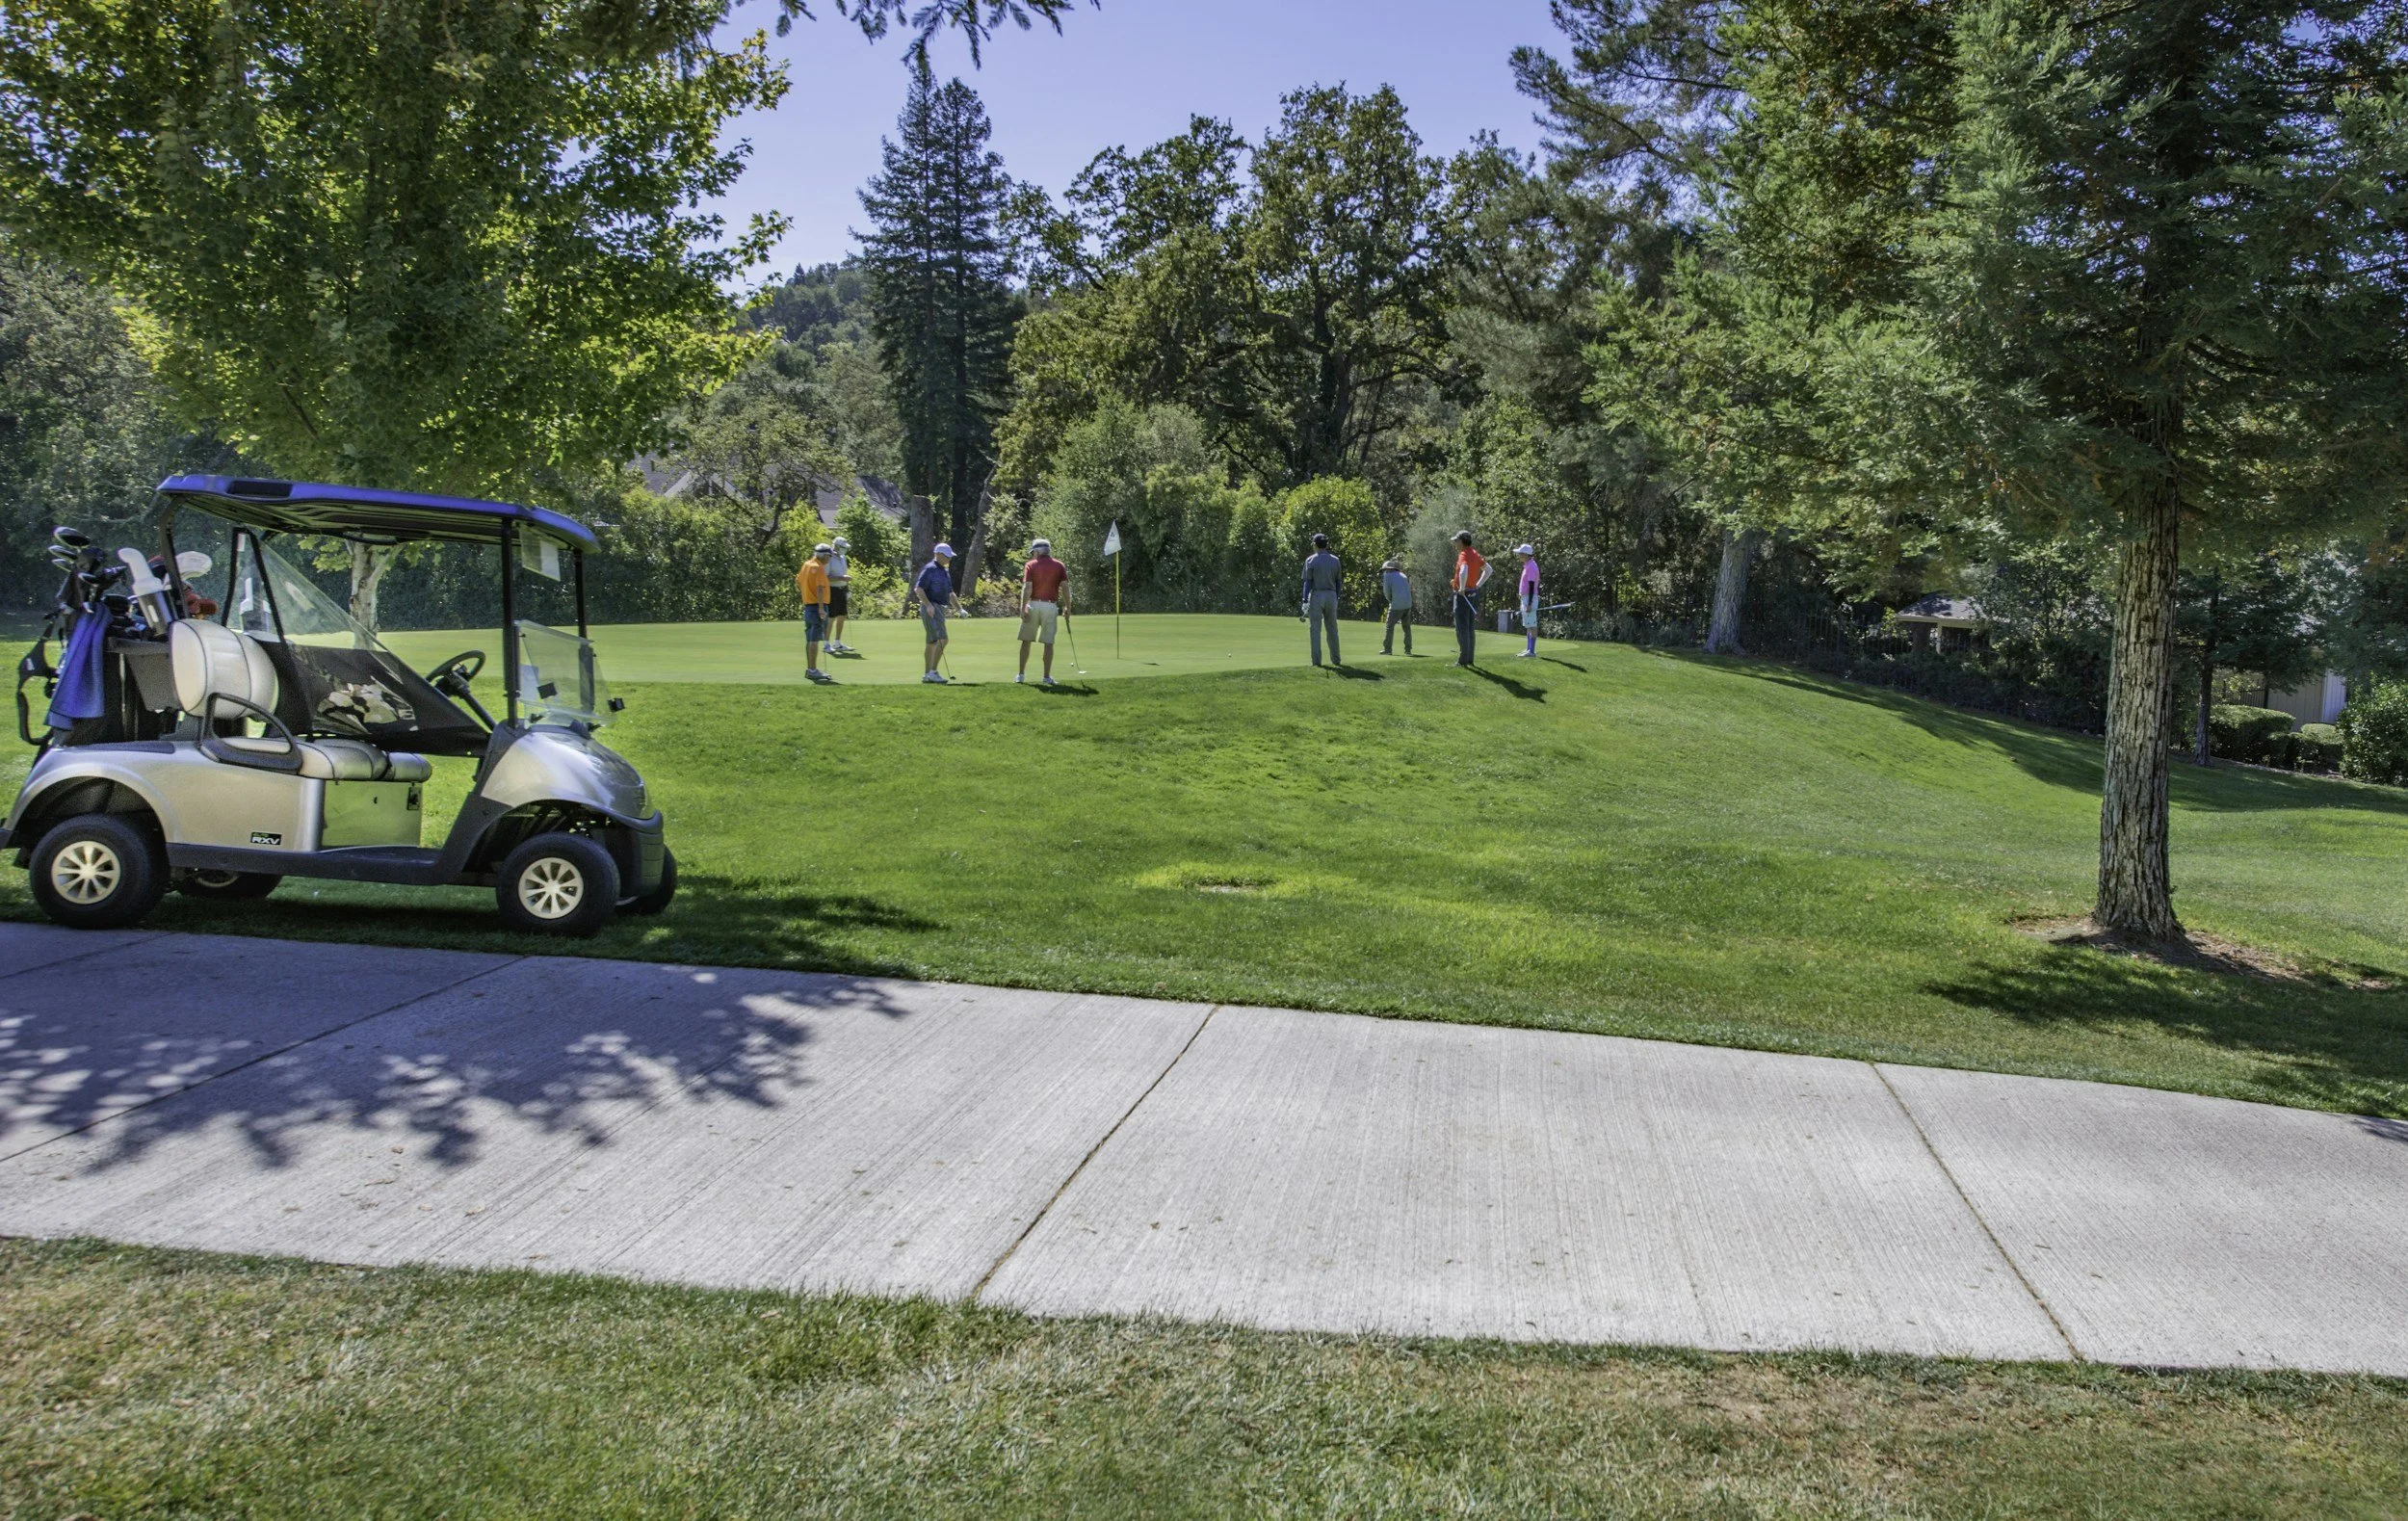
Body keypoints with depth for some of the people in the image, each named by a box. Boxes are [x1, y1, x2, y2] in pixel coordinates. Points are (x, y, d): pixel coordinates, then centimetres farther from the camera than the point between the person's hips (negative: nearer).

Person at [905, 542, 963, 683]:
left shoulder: (945, 571, 19)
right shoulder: (930, 569, -10)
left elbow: (950, 593, 26)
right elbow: (918, 589, -17)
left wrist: (959, 608, 16)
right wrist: (928, 605, -27)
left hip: (939, 609, 10)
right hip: (931, 609, -10)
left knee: (933, 642, 8)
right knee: (942, 639, -18)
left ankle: (927, 674, 10)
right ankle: (933, 672, -19)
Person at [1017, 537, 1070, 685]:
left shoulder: (1031, 565, 1)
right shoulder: (1059, 565, 6)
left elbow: (1027, 588, -9)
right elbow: (1065, 587, -2)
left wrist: (1022, 608, -11)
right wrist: (1067, 606, 3)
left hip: (1033, 605, -1)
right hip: (1051, 606, 1)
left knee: (1026, 641, 8)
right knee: (1048, 643, 2)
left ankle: (1021, 674, 10)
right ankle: (1047, 676, 0)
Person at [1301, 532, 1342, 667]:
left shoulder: (1311, 560, -5)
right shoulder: (1335, 560, 6)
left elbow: (1308, 582, -8)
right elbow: (1338, 582, 7)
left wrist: (1305, 601, -8)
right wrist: (1336, 599, 15)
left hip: (1316, 596, -3)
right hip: (1331, 596, 3)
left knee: (1316, 630, -1)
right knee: (1332, 629, 10)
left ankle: (1316, 660, -4)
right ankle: (1335, 659, 12)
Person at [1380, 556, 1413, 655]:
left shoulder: (1387, 575, -1)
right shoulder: (1402, 575, 18)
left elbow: (1387, 591, -3)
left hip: (1397, 605, -6)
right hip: (1408, 604, 6)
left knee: (1389, 626, 0)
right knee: (1407, 627, 15)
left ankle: (1387, 649, -4)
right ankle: (1408, 649, 14)